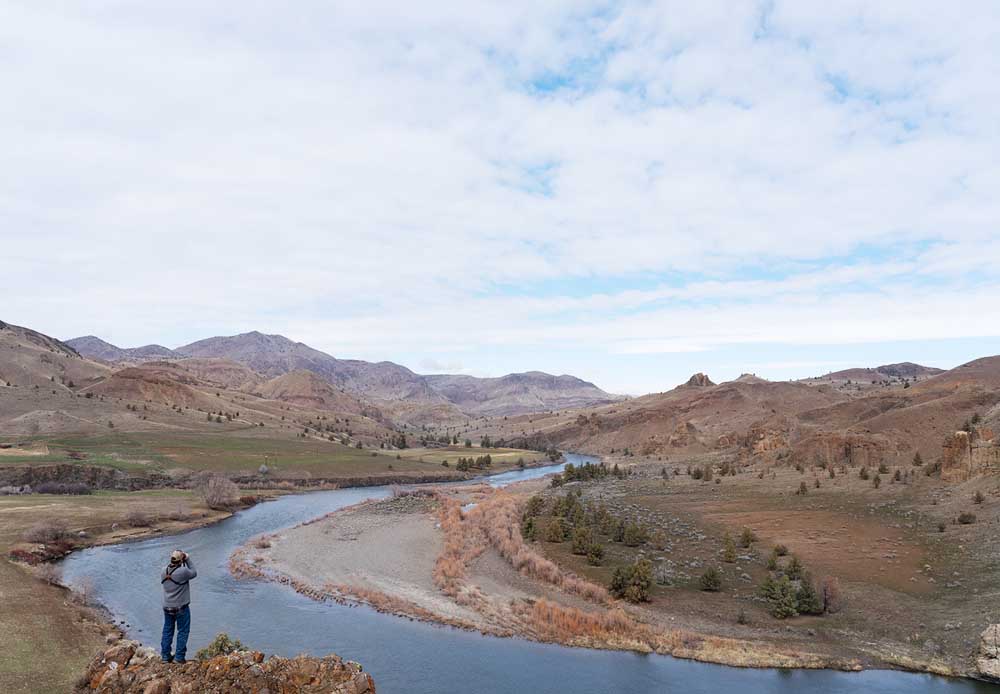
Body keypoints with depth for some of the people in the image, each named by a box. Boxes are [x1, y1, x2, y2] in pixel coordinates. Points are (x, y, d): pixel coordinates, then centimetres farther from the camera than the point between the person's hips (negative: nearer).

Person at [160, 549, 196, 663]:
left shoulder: (164, 572, -6)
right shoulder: (183, 571, -24)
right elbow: (194, 573, -7)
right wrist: (188, 559, -4)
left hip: (167, 607, 5)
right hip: (181, 608, -5)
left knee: (167, 631, 17)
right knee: (183, 631, 8)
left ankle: (165, 656, 23)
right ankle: (179, 657, 11)